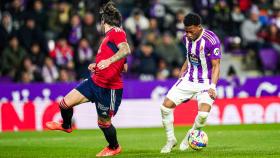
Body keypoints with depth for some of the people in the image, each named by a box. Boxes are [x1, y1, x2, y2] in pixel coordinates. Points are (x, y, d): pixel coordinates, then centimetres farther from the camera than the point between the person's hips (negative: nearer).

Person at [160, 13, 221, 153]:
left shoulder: (211, 40, -19)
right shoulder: (186, 38, 0)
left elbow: (216, 66, -16)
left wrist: (212, 87, -26)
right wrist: (181, 75, 14)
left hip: (205, 82, -5)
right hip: (188, 79, 6)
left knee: (203, 114, -26)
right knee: (166, 106, -6)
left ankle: (189, 137, 5)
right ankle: (171, 140, 13)